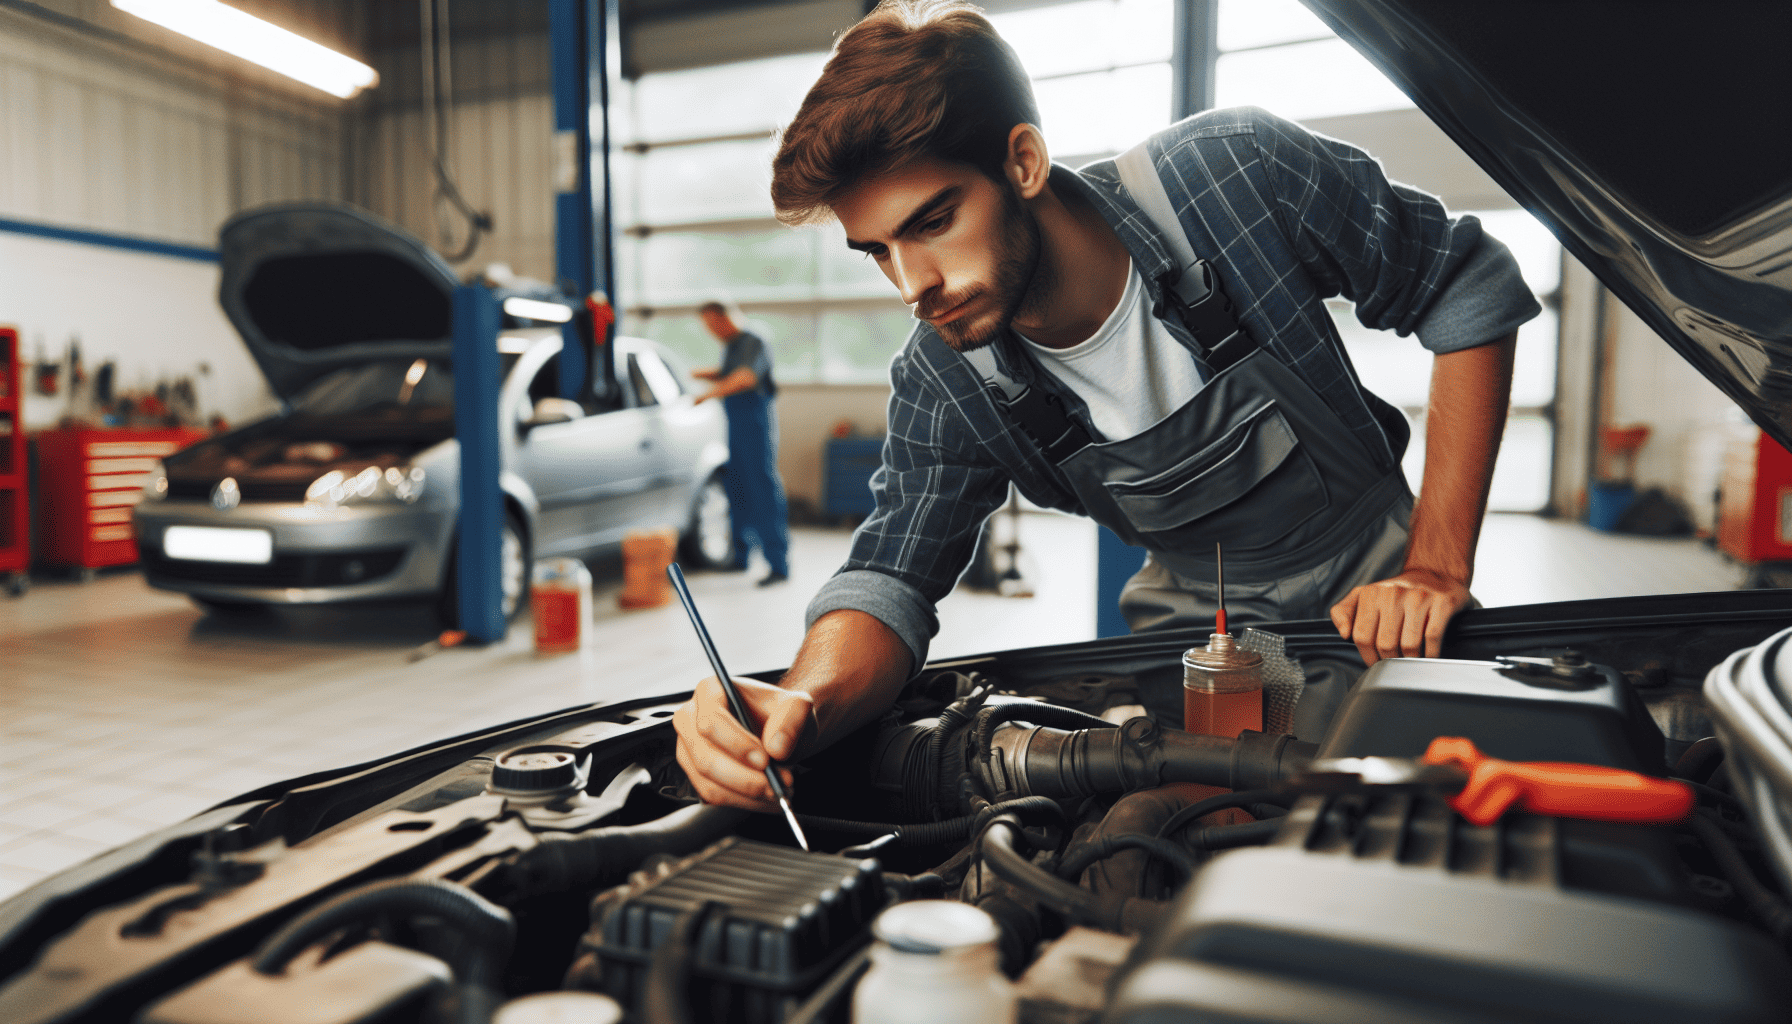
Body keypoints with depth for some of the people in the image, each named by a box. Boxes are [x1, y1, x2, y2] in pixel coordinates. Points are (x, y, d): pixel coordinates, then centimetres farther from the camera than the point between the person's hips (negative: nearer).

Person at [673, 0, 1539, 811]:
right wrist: (805, 704, -43)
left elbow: (1473, 291, -15)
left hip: (1376, 593, -1)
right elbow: (890, 581, -18)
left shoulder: (1233, 173, -27)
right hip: (1198, 629, 2)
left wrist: (1439, 569, -19)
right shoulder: (940, 388, -19)